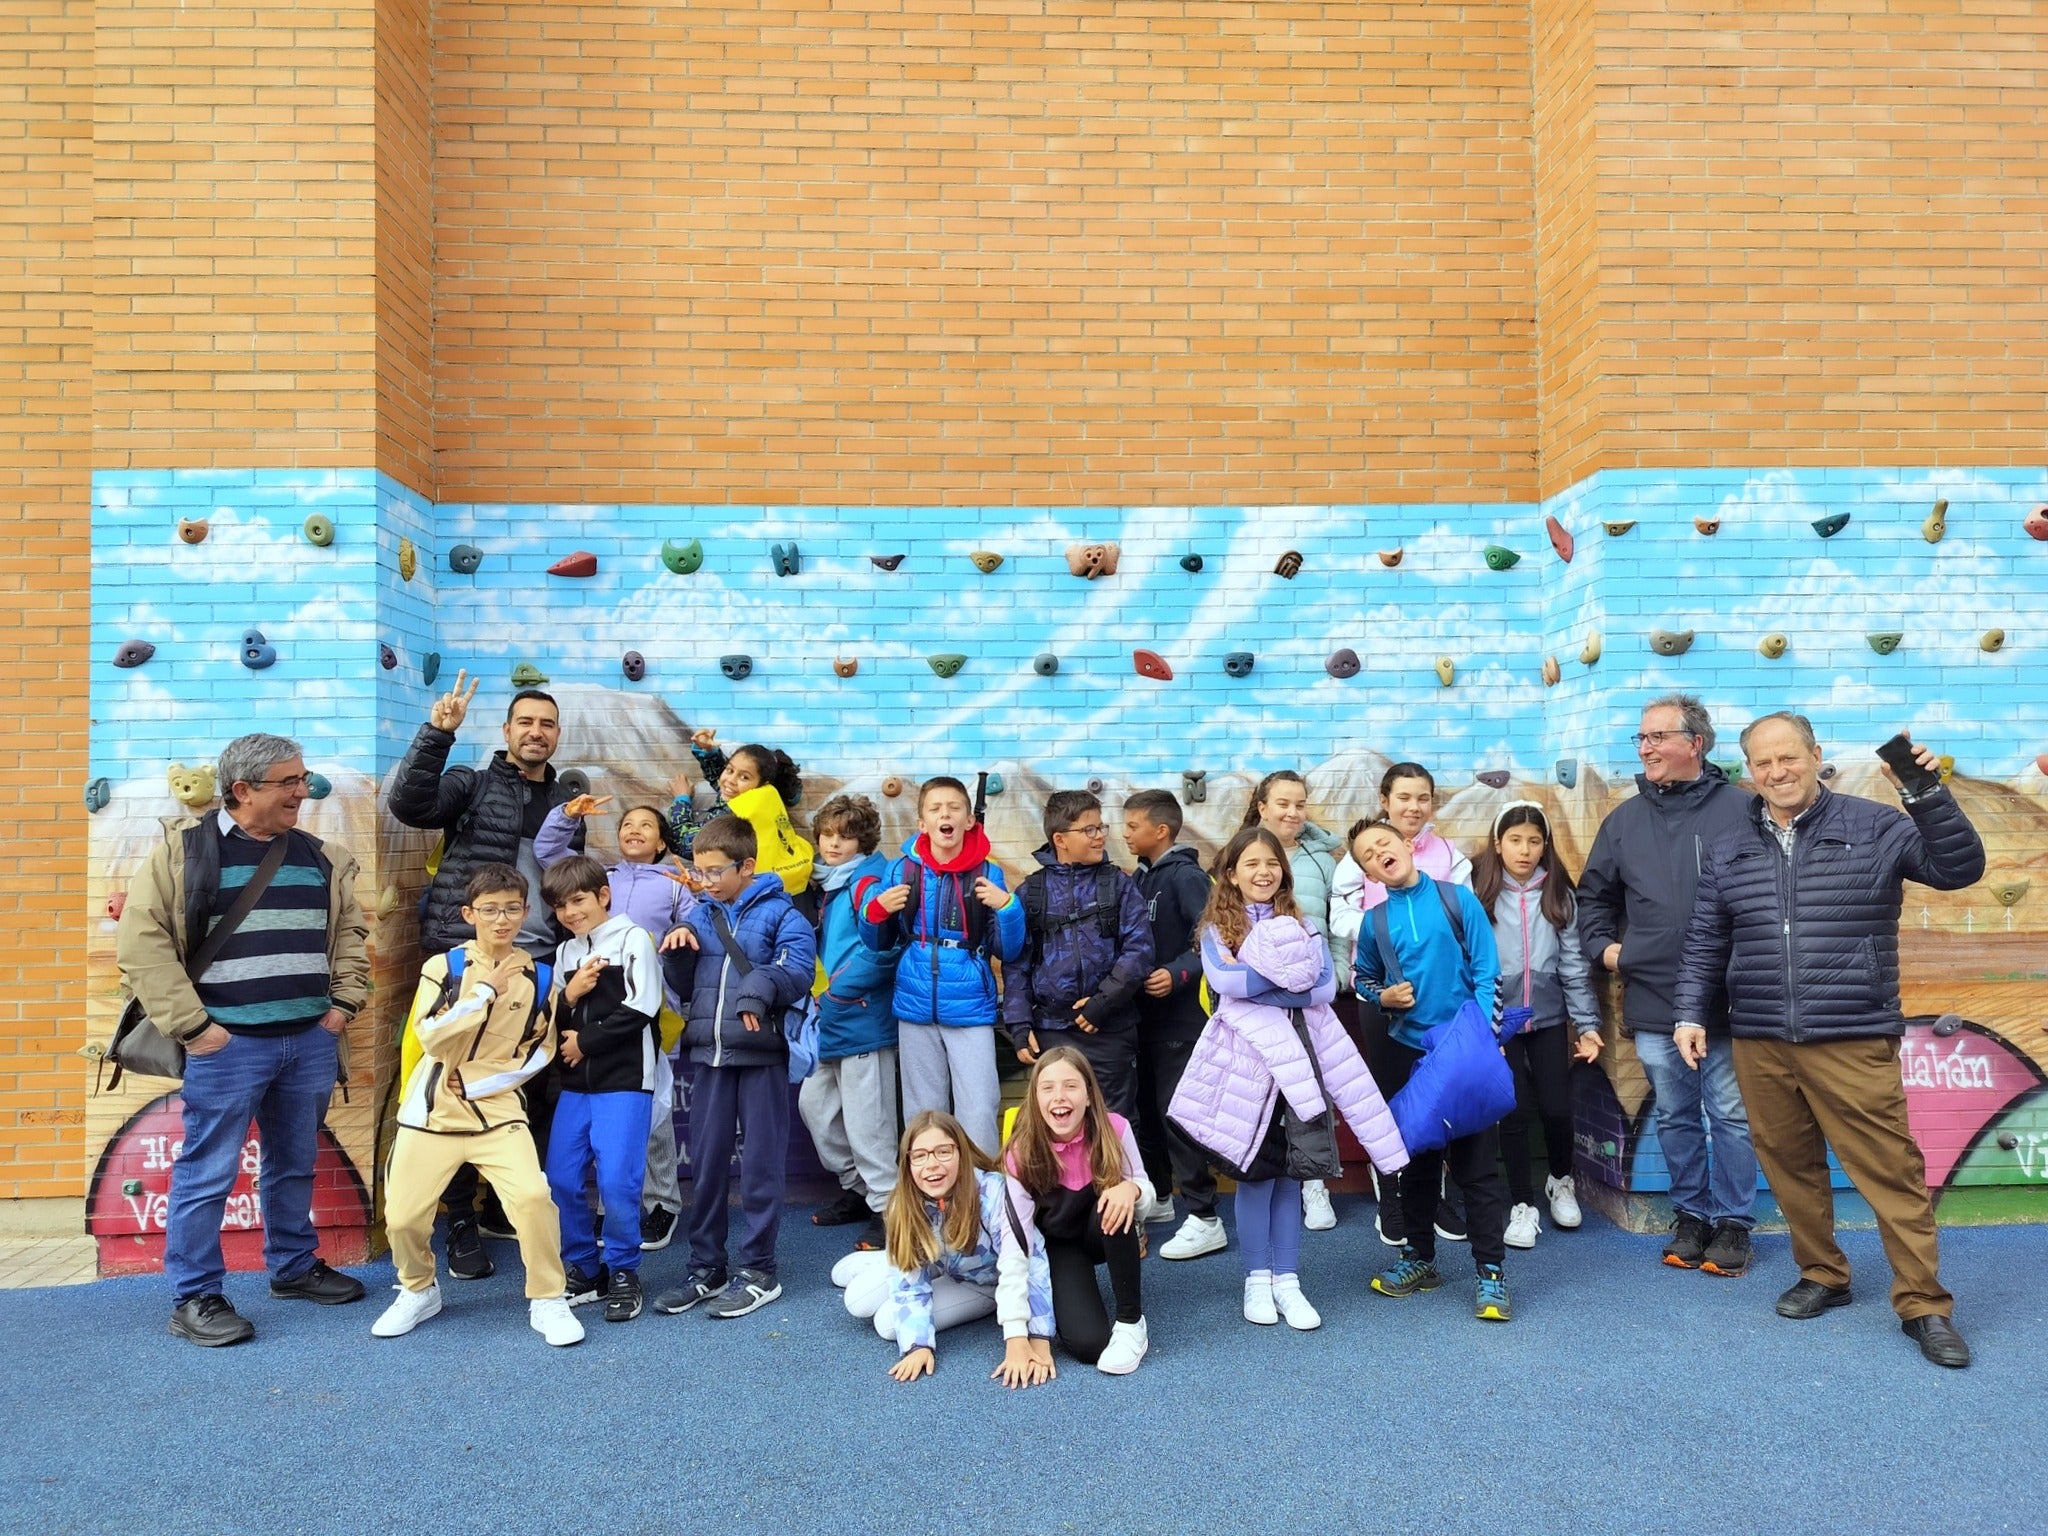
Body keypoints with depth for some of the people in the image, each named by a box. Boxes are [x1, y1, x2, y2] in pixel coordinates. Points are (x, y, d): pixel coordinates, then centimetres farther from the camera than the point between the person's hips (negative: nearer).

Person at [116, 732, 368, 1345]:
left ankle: (294, 1266, 33)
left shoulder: (319, 856, 10)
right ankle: (194, 1298, 14)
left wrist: (343, 1003, 6)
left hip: (310, 1041, 5)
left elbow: (349, 932, 17)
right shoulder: (182, 848, -5)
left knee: (296, 1164, 17)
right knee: (207, 1174, 2)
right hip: (226, 1045, -5)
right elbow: (141, 940, -9)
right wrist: (192, 1024, -13)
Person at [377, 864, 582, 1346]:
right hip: (432, 1109, 0)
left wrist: (482, 1081, -6)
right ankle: (419, 1291, 30)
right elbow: (429, 1035, -14)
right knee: (402, 1216, -1)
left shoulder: (538, 978, 2)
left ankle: (547, 1301, 1)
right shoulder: (443, 966, -3)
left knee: (533, 1195, -19)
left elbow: (539, 1051, 5)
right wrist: (487, 990, -17)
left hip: (497, 1109, 0)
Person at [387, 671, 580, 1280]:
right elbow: (407, 804, -18)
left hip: (538, 964, 5)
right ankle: (462, 1221, 13)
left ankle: (508, 1204, 26)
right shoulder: (472, 784, 1)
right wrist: (438, 732, -26)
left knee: (539, 1092, 9)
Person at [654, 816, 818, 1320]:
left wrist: (759, 987, -33)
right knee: (705, 1162, 11)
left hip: (761, 1052, -5)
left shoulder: (779, 912, -4)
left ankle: (759, 1271, 14)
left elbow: (800, 968, -17)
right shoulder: (701, 915, 12)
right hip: (708, 1052, 6)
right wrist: (680, 950, -3)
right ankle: (706, 1268, 23)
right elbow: (684, 985, 16)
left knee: (761, 1162, 3)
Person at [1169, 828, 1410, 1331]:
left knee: (1290, 1170, 5)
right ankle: (1257, 1279, 16)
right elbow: (1220, 980, -15)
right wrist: (1287, 973, -14)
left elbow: (1326, 987, -4)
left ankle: (1287, 1280, 14)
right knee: (1255, 1169, 3)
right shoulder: (1218, 926, 3)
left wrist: (1250, 979, -13)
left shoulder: (1299, 924, 10)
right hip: (1247, 1054, -2)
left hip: (1299, 1050, 2)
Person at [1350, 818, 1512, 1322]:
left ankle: (1491, 1272, 9)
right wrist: (1382, 996, -3)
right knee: (1418, 1159, 14)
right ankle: (1419, 1256, 28)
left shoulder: (1458, 900, -6)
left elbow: (1487, 973, -7)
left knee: (1476, 1163, 0)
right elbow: (1362, 977, 18)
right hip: (1409, 1052, 3)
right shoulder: (1376, 921, 2)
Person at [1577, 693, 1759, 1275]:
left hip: (1726, 1002, -3)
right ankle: (1690, 1214, 27)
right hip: (1653, 1004, 4)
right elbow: (1594, 896, 19)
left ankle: (1732, 1221, 20)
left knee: (1730, 1115, 6)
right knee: (1675, 1117, 13)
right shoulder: (1625, 819, 9)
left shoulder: (1740, 810, -4)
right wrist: (1603, 946, 6)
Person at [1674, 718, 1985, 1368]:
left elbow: (1958, 869, -7)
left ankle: (1924, 1305, 10)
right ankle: (1821, 1275, 28)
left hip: (1853, 1042, -3)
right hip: (1759, 1045, 3)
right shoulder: (1727, 851, 11)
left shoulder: (1874, 827, 2)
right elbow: (1704, 945, 14)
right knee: (1790, 1166, 11)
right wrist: (1689, 1014, 6)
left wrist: (1929, 794, -18)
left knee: (1891, 1170, -1)